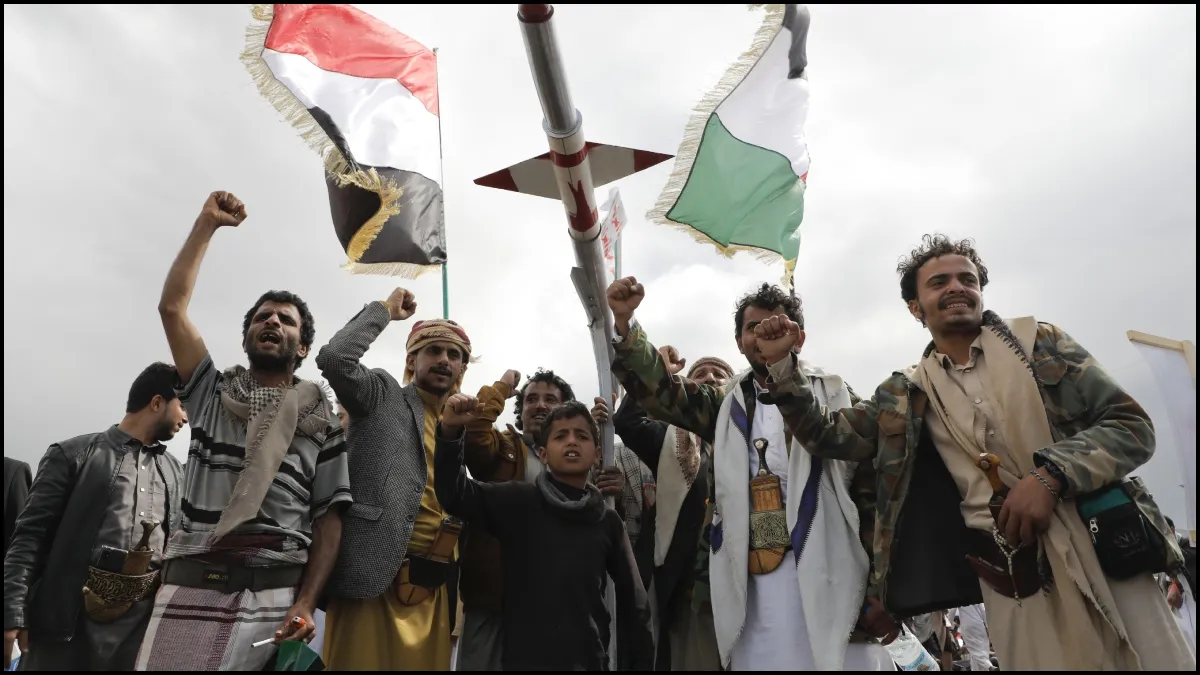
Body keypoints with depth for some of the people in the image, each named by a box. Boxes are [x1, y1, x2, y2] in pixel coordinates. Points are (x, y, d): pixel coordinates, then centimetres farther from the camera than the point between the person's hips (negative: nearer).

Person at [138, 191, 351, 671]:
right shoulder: (211, 393, 15)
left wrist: (306, 604, -8)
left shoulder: (321, 422, 9)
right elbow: (171, 306, 7)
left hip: (272, 594, -1)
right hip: (190, 584, 1)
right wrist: (207, 224, 6)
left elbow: (329, 518, 4)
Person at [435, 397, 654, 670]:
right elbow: (454, 493, -13)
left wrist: (642, 662, 7)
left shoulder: (608, 521, 7)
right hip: (526, 658, -2)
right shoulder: (517, 501, 0)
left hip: (590, 660, 3)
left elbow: (633, 601, 11)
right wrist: (450, 432, -27)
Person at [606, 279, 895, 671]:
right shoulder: (727, 406, 16)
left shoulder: (834, 395, 6)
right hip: (753, 585, 2)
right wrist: (624, 322, -11)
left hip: (829, 578, -2)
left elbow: (874, 490, 2)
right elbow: (661, 391, 3)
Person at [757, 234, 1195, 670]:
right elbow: (827, 433, 10)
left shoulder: (1039, 342, 6)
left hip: (1104, 555, 0)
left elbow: (1133, 424, 1)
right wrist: (781, 365, -4)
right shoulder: (905, 395, 9)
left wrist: (1051, 473, -16)